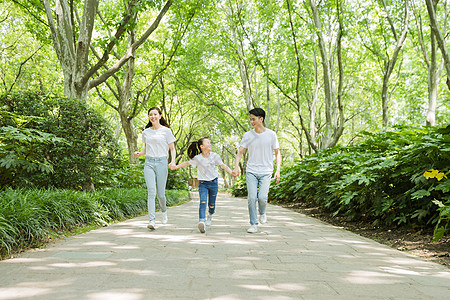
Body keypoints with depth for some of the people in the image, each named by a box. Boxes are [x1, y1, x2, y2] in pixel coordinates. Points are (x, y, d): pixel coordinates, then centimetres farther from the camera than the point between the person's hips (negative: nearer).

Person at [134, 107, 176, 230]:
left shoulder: (166, 131, 2)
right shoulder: (146, 132, 13)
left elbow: (172, 148, 4)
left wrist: (173, 161, -13)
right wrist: (139, 153, 1)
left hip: (161, 162, -2)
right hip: (149, 163, 2)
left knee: (160, 193, 3)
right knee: (151, 191, -12)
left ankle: (164, 210, 35)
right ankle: (151, 221, -17)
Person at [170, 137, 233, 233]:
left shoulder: (214, 156, -3)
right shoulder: (198, 158, -6)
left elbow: (223, 165, -3)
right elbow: (187, 163, 1)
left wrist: (231, 172, -16)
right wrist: (176, 167, -8)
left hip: (213, 183, 2)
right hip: (203, 183, -1)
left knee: (211, 205, 9)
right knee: (203, 202, -19)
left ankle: (210, 216, 40)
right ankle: (201, 221, -29)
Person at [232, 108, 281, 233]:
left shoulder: (271, 135, 1)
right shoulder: (247, 135, 4)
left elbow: (277, 153, 7)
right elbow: (240, 152, 6)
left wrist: (278, 170, -3)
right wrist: (236, 167, -9)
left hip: (266, 172, -1)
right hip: (251, 171, 1)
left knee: (262, 197, -13)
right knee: (251, 198, -8)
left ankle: (262, 213, 20)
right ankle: (253, 224, 5)